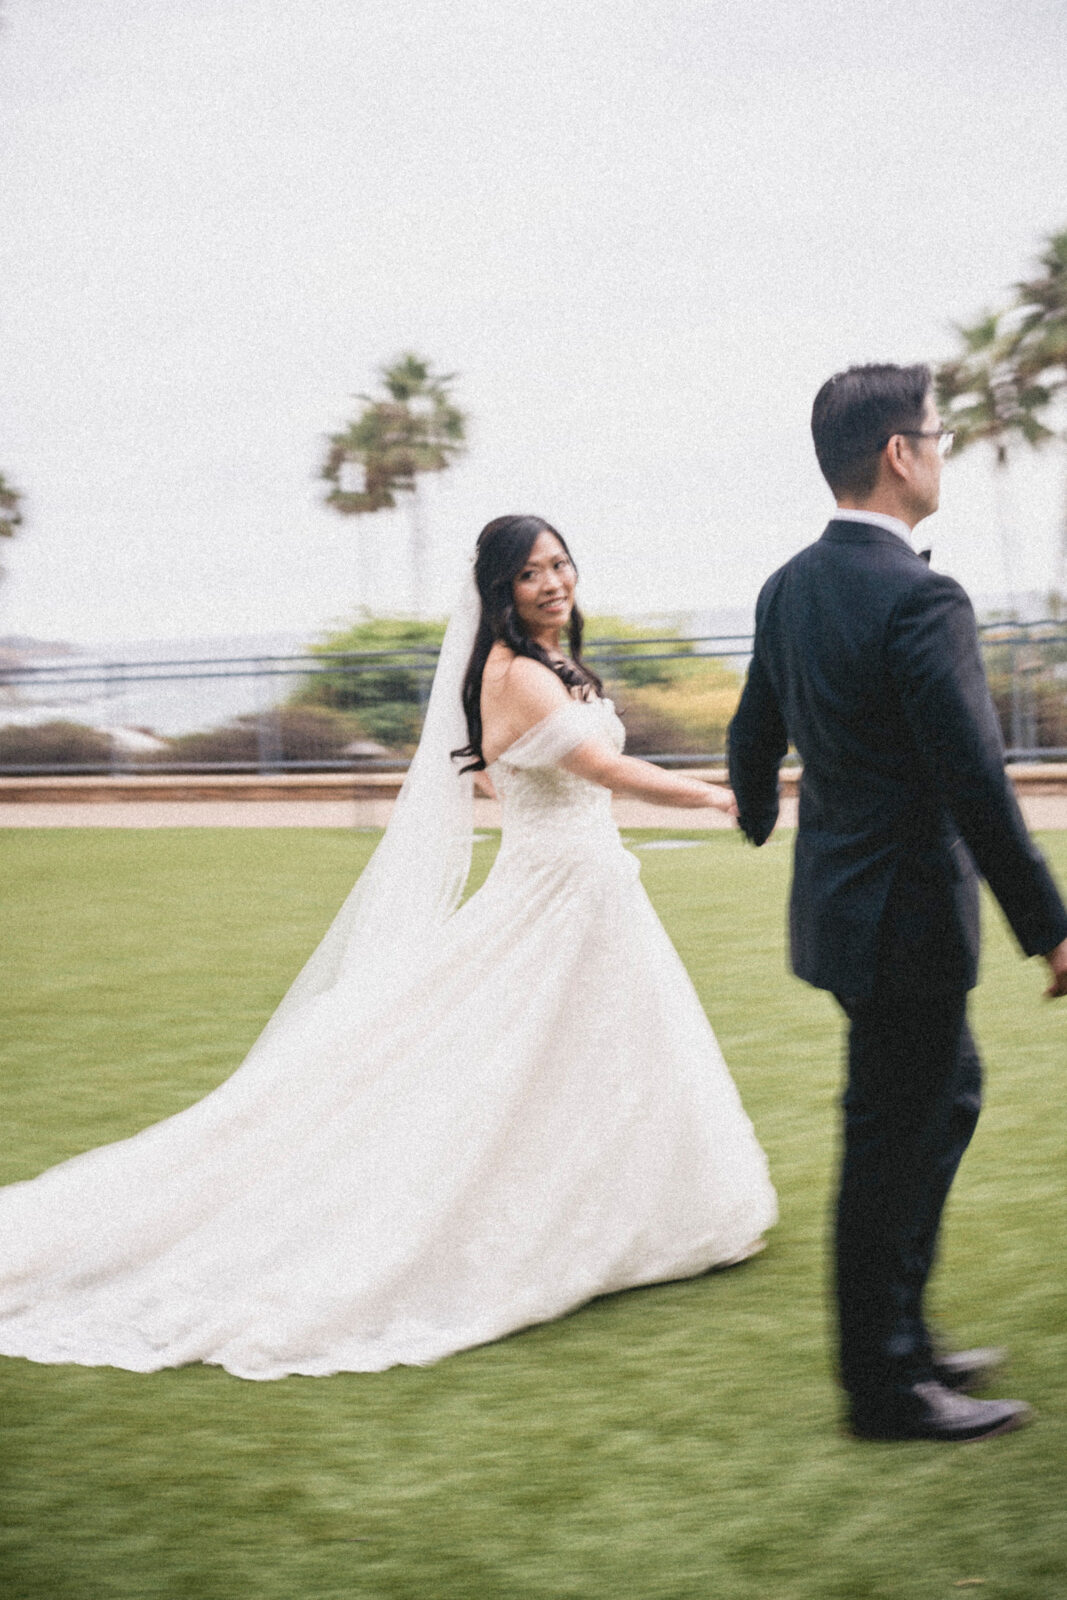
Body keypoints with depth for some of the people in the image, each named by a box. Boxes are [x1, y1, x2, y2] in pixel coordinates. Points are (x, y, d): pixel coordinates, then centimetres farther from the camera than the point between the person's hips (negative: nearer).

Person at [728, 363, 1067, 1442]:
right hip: (907, 916, -9)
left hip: (837, 896, 9)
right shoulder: (920, 601, -22)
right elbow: (975, 784, -23)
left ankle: (900, 1339, 30)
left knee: (948, 1093, 22)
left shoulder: (788, 587, 5)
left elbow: (754, 729, 18)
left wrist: (756, 812, 40)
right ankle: (885, 1385, 14)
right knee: (894, 1141, 1)